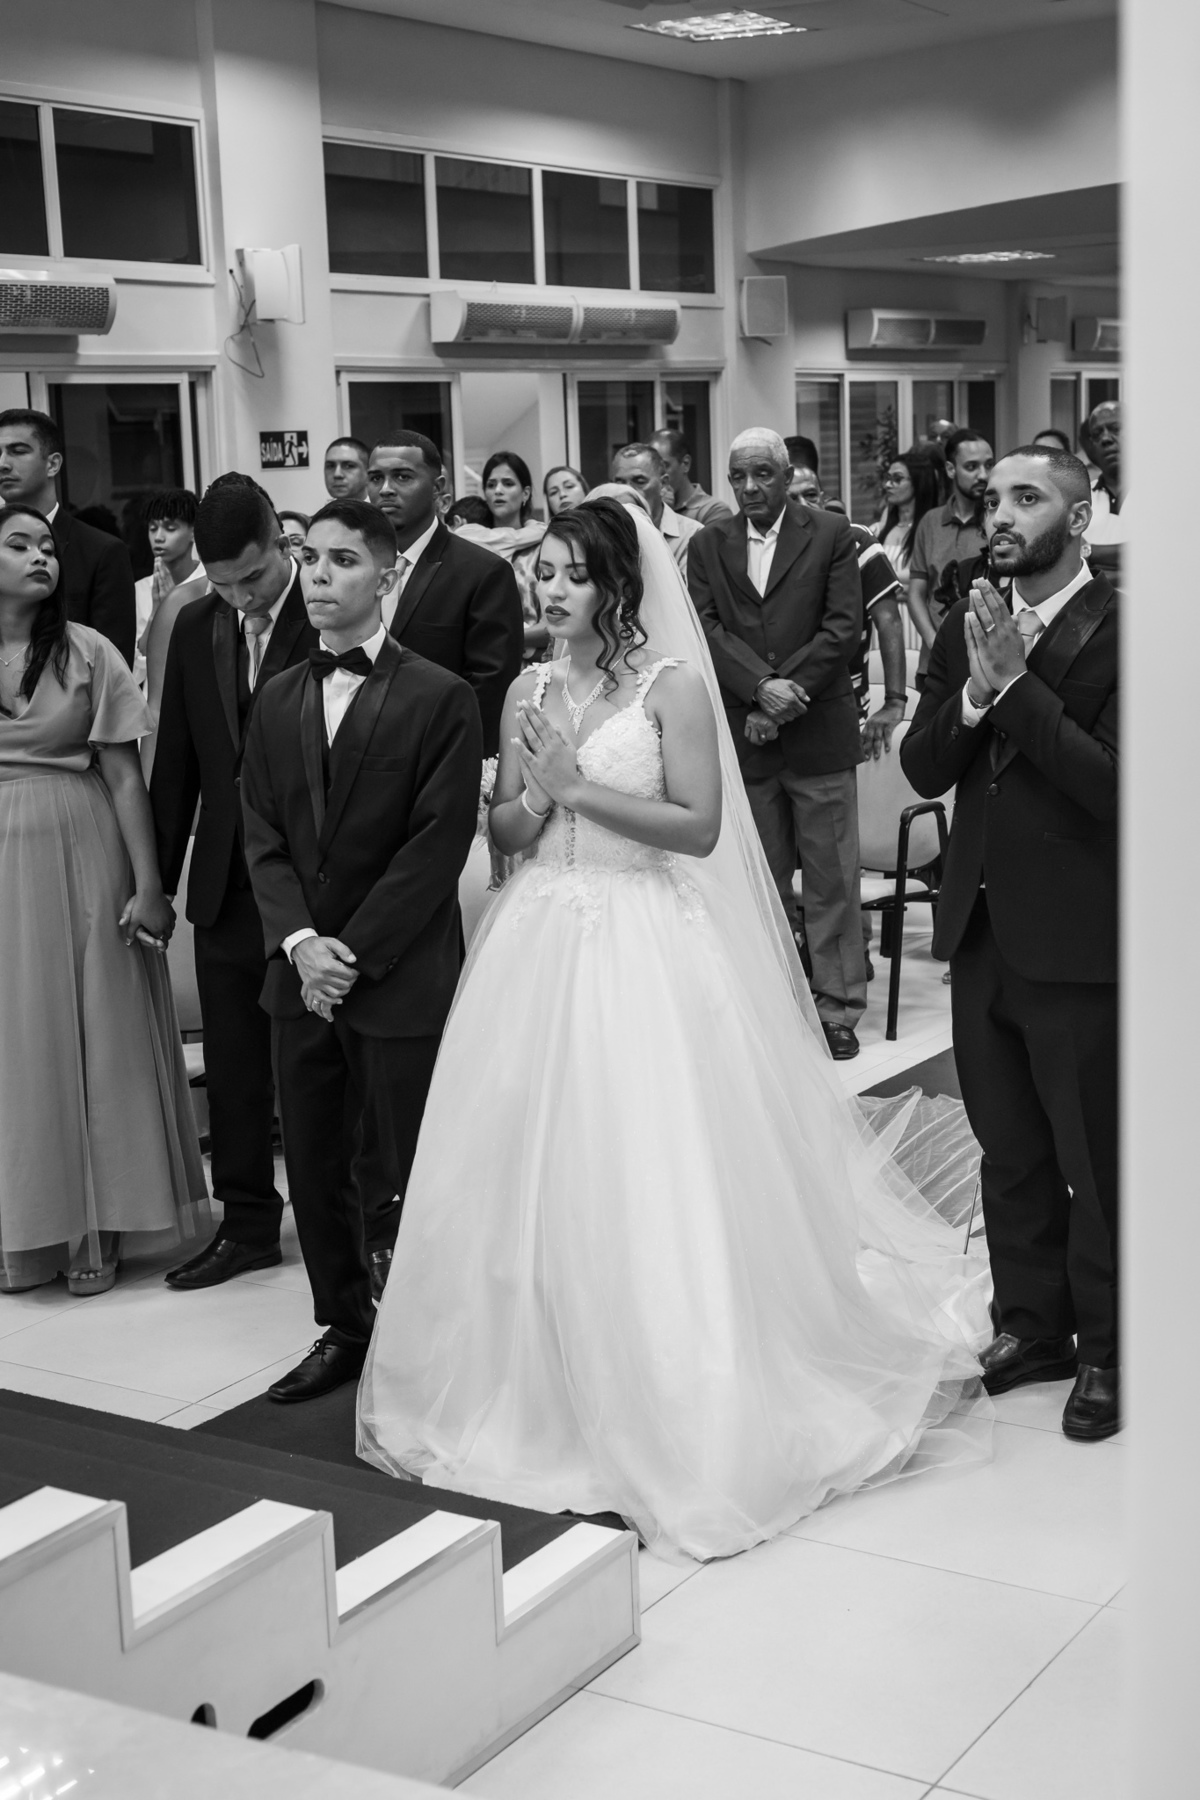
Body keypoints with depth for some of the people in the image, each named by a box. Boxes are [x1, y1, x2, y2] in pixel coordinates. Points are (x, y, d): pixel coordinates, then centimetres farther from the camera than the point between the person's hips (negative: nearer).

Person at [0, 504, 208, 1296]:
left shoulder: (85, 651, -3)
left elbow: (124, 775, -4)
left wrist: (148, 883, -8)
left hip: (81, 858, -1)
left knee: (95, 1035, 5)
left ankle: (96, 1229, 17)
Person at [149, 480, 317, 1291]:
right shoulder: (195, 626, 5)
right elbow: (177, 760, 9)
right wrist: (156, 878, 10)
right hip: (225, 883, 5)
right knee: (234, 1069, 12)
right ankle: (248, 1225, 24)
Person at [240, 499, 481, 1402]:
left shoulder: (440, 698, -6)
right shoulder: (279, 699, 11)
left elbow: (440, 842, -11)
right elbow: (263, 832, 8)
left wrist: (355, 951, -14)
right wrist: (299, 940, -8)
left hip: (402, 979, -5)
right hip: (302, 977, 6)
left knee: (419, 1171, 2)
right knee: (314, 1166, 13)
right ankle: (345, 1329, 29)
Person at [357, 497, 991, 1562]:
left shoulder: (672, 684, -6)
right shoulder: (528, 694, 10)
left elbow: (699, 826, -12)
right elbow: (508, 833, 11)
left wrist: (581, 788, -15)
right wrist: (538, 793, -10)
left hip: (644, 945, -5)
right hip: (543, 943, 5)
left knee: (650, 1178, -3)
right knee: (535, 1173, 8)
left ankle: (673, 1410, 10)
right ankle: (544, 1386, 22)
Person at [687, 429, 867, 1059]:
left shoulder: (830, 534, 3)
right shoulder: (708, 545, 9)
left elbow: (843, 627, -5)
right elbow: (707, 628, -1)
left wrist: (790, 690, -13)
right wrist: (762, 686, -16)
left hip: (819, 731, -2)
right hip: (743, 736, 2)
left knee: (832, 881, 2)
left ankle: (838, 1009, 10)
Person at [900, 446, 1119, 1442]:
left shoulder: (1118, 630, -13)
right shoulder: (968, 629, 7)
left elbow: (1114, 784, -23)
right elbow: (923, 771, 1)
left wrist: (1016, 685, -23)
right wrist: (974, 693, -16)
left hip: (1079, 945, -6)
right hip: (984, 935, 6)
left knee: (1096, 1163, 8)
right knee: (1009, 1153, 19)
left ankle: (1106, 1351, 24)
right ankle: (1032, 1323, 35)